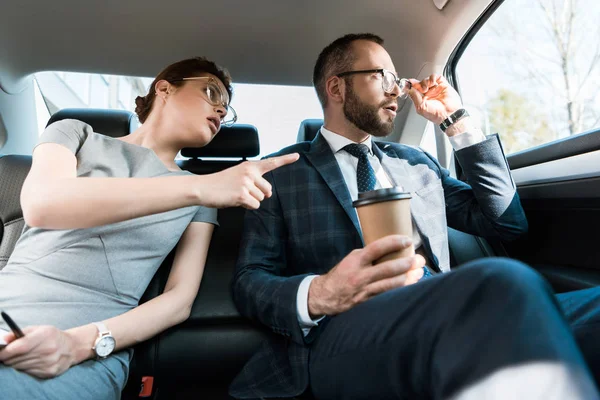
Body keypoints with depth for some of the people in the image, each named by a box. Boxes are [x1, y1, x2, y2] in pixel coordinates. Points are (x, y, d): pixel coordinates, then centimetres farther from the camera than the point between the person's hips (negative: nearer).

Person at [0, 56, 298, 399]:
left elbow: (180, 301, 2)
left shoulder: (202, 198, 9)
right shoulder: (77, 134, 8)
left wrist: (82, 343, -16)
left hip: (88, 355, -1)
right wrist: (199, 187, -24)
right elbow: (40, 204, -15)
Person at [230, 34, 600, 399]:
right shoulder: (281, 171, 9)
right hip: (345, 333, -3)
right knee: (501, 285, -34)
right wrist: (317, 294, -22)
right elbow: (249, 281, 2)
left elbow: (508, 222, 18)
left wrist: (457, 121, 14)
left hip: (446, 317, 5)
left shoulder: (415, 162, 22)